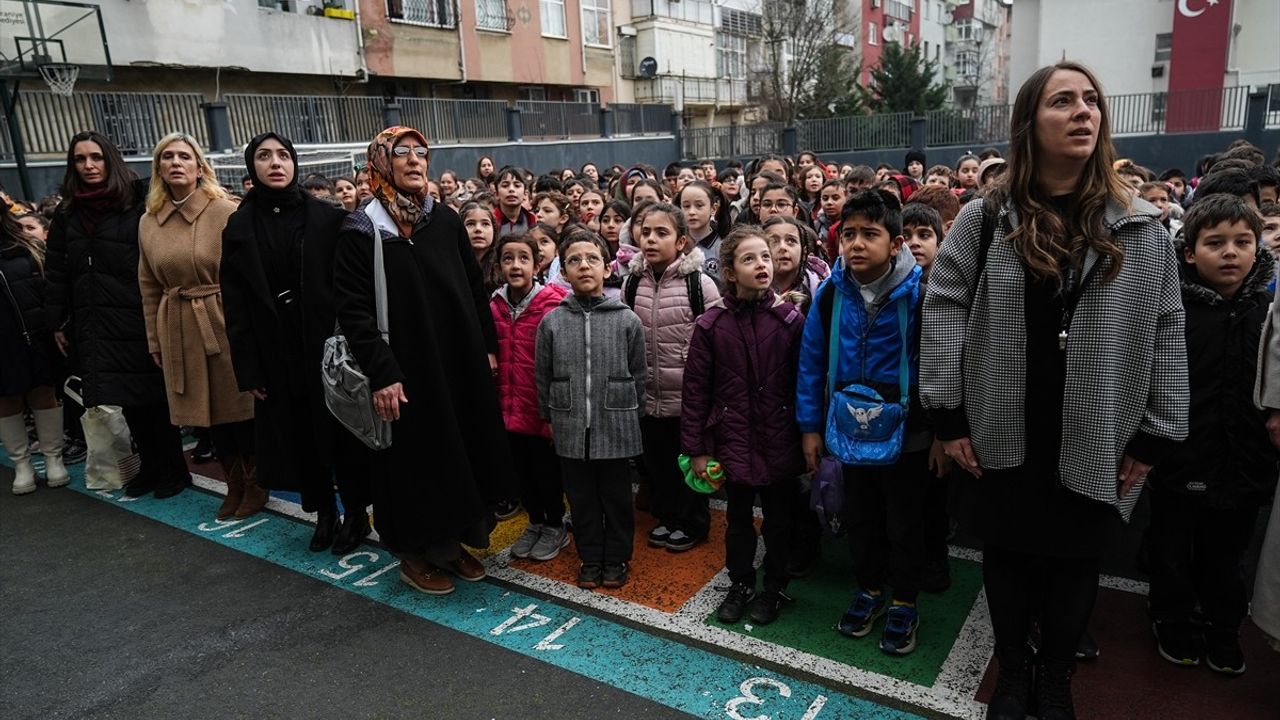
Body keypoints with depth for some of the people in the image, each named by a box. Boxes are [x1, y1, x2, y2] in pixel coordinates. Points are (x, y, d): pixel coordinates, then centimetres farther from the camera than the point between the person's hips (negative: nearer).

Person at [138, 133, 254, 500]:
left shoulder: (225, 212, -7)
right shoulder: (148, 222, 8)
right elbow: (149, 288, 12)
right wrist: (154, 341, 12)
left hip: (225, 322, -5)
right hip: (178, 330, 5)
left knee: (239, 408, 3)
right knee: (208, 412, 12)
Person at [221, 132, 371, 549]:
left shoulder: (327, 217, -3)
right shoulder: (239, 227, 4)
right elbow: (236, 305, 2)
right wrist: (248, 369, -2)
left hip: (327, 343, -2)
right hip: (276, 351, 3)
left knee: (342, 430, 4)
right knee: (299, 435, 10)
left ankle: (356, 513, 20)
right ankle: (323, 513, 26)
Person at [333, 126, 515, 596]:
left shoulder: (446, 220, 7)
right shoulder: (361, 231, -7)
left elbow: (475, 288, 12)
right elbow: (352, 309, -12)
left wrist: (488, 346, 9)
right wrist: (381, 373, -18)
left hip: (461, 363, 5)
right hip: (406, 371, -5)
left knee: (464, 454, 12)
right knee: (416, 460, 5)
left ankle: (453, 542, 29)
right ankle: (415, 552, 24)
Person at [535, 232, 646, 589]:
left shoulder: (627, 320, -4)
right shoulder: (552, 322, 0)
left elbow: (638, 376, 2)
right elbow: (542, 378, 7)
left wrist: (629, 418, 3)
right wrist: (551, 419, 7)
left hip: (615, 428, -1)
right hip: (570, 430, 2)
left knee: (616, 496, 12)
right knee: (582, 498, 14)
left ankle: (616, 558, 31)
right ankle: (590, 558, 32)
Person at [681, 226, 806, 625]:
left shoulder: (791, 320, -6)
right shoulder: (711, 325, -6)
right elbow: (695, 390, -3)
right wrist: (696, 449, -3)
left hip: (779, 442, 0)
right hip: (733, 442, 0)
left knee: (779, 520, 14)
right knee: (738, 520, 17)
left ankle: (775, 588, 35)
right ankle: (740, 585, 37)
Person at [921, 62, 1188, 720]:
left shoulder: (1139, 228, 2)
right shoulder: (984, 217, -3)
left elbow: (1166, 335, 3)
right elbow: (943, 311, -4)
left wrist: (1156, 435, 0)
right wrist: (948, 415, -8)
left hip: (1094, 446, 1)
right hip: (1002, 439, -1)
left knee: (1074, 565, 15)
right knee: (1006, 557, 14)